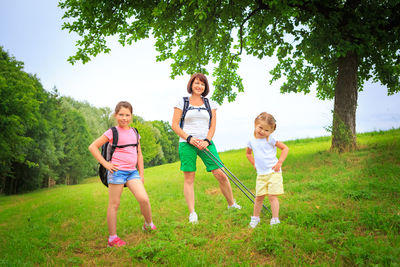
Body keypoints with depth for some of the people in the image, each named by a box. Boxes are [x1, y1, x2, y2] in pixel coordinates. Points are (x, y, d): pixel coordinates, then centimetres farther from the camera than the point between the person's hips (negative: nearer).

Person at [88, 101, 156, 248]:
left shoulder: (134, 133, 13)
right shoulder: (112, 132, -2)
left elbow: (139, 154, 19)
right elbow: (93, 147, -3)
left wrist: (141, 174, 16)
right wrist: (105, 163, -8)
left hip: (132, 171, 4)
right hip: (117, 171, -4)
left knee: (144, 199, -9)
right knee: (114, 204, 1)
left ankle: (149, 225, 15)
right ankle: (113, 238, 10)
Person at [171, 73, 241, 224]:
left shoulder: (210, 104, 13)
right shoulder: (182, 102, 6)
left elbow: (213, 125, 7)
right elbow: (174, 125, 1)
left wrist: (206, 141, -10)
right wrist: (189, 138, -11)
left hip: (205, 142, 2)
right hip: (187, 143, -1)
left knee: (220, 174, -3)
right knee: (189, 178, -2)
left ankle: (232, 204, 16)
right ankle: (192, 213, 4)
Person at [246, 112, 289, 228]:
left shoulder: (270, 140, -8)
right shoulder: (252, 141, 5)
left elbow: (285, 148, -5)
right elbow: (248, 153, 25)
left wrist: (279, 163, -10)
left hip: (273, 172, -4)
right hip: (261, 174, 4)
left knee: (272, 196, -6)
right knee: (259, 197, 8)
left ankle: (275, 220, 3)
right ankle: (255, 217, 26)